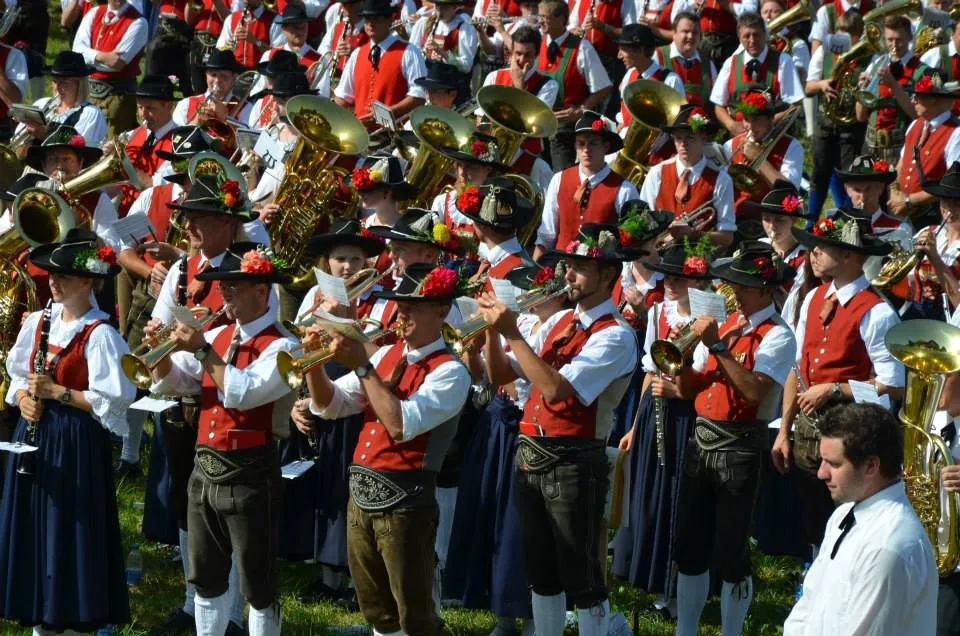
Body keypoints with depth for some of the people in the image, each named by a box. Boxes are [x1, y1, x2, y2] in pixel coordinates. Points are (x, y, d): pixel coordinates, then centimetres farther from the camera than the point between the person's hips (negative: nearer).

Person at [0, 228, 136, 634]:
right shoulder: (38, 322, 7)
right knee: (34, 526, 11)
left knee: (70, 531, -2)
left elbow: (113, 400, -18)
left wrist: (57, 392, -20)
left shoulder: (99, 335, -15)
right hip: (35, 434, 7)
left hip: (76, 442, -7)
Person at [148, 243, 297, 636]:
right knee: (206, 577, 17)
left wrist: (202, 350, -23)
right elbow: (169, 383, 12)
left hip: (250, 475, -7)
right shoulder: (217, 336, 9)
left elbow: (242, 393, -26)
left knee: (257, 584, 2)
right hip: (205, 470, 7)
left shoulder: (281, 347, -12)